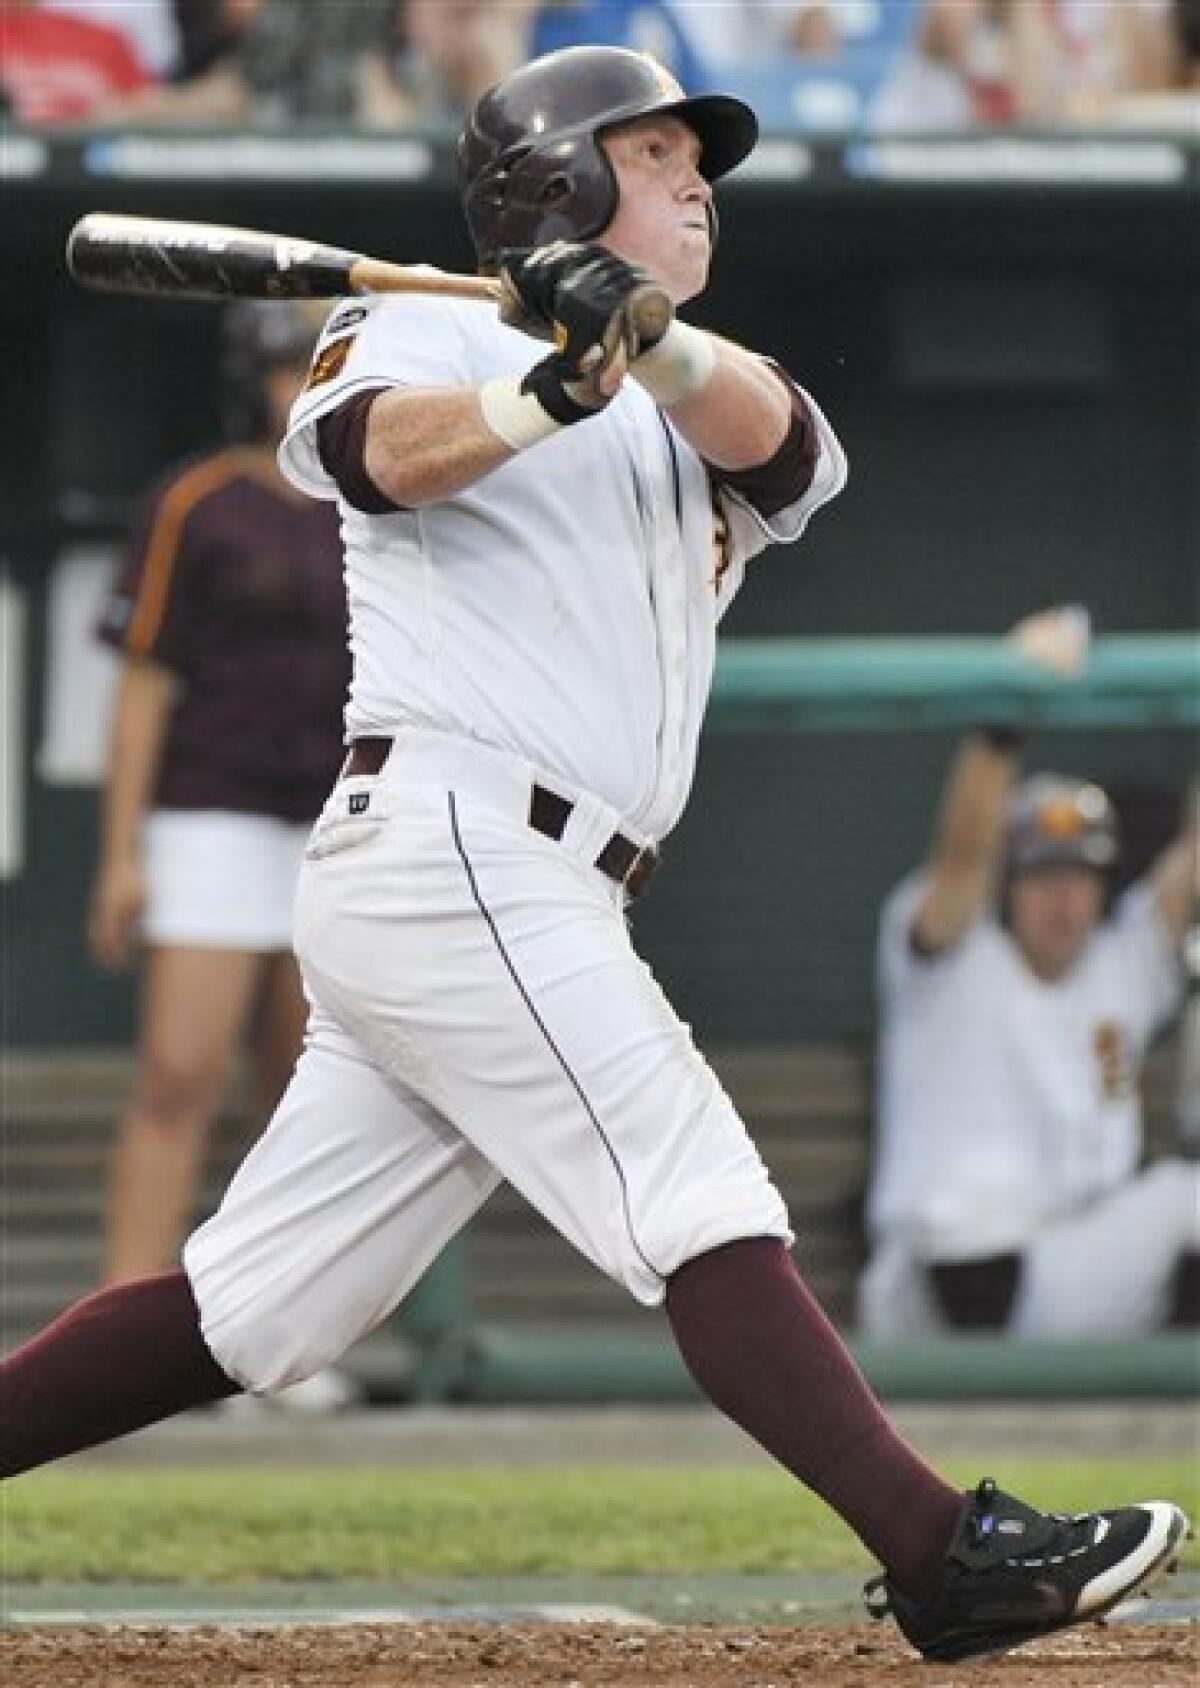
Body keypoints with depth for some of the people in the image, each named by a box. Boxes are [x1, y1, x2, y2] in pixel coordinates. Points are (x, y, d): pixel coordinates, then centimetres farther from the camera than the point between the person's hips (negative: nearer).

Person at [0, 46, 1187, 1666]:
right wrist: (545, 392, -39)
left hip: (532, 900, 8)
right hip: (452, 848, -8)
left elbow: (778, 441, -2)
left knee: (247, 1310, 6)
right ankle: (944, 1557, -22)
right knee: (706, 1212, -15)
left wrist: (654, 346, -24)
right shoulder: (426, 331, 5)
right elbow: (375, 448, -19)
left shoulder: (694, 419, 23)